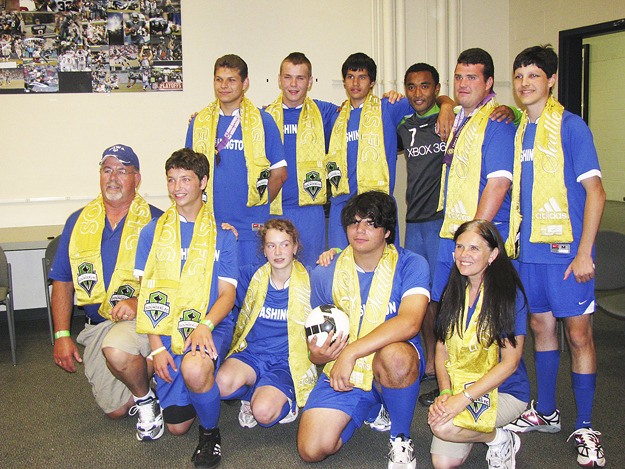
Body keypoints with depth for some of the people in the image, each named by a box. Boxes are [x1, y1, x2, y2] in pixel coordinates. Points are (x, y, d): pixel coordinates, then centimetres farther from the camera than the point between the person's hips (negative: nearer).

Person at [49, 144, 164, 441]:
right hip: (95, 324, 4)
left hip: (141, 317, -4)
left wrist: (140, 303, -24)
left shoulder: (155, 222, -4)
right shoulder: (78, 222, 8)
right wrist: (61, 335, 2)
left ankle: (147, 399, -7)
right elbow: (62, 282, 10)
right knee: (116, 410, 6)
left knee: (116, 351, -37)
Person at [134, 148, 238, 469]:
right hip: (167, 330, 2)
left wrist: (205, 325, -19)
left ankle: (210, 431, -7)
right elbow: (147, 292, 5)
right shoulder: (154, 231, 9)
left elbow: (227, 294, 1)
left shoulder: (222, 234, 5)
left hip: (211, 326, -2)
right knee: (177, 426, -1)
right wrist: (156, 345, -6)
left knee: (194, 369, -37)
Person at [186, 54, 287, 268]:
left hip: (251, 226, -2)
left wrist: (256, 204, 4)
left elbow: (279, 173, 4)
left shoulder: (263, 121, 1)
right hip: (210, 225, 2)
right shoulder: (199, 122, 8)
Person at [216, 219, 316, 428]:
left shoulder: (307, 280, -2)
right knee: (222, 383, -30)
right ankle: (257, 393, 3)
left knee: (263, 413, -28)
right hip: (251, 353, 3)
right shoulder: (253, 278, 6)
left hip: (287, 361, -3)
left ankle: (283, 400, 8)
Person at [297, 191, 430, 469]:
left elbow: (409, 322, -25)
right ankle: (372, 412, 17)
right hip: (342, 372, 3)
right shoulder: (325, 275, 3)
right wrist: (318, 355, -14)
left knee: (394, 355, -39)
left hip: (395, 370, -3)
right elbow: (316, 338, 11)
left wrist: (351, 352, -32)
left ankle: (401, 438, -8)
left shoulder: (411, 265, -8)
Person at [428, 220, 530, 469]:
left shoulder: (510, 295, -13)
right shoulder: (453, 293, 4)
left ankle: (501, 439, 1)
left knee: (443, 427, -28)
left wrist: (463, 397, -22)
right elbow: (442, 348, 5)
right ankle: (479, 427, 19)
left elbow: (510, 362, -15)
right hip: (459, 386, 5)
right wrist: (445, 392, -13)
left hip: (504, 391, -5)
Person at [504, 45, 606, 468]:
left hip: (566, 248, -6)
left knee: (579, 335, 0)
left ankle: (585, 429, 11)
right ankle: (545, 412, 29)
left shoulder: (571, 126, -7)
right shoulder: (518, 130, 11)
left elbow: (595, 192, -10)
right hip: (529, 247, 6)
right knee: (541, 326, 15)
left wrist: (584, 253, -14)